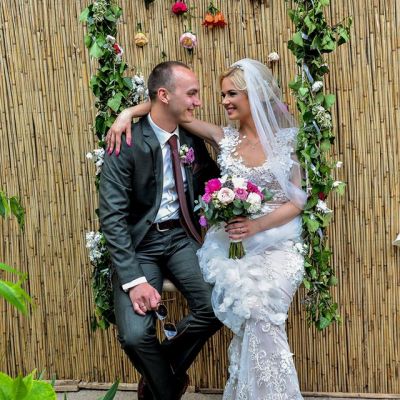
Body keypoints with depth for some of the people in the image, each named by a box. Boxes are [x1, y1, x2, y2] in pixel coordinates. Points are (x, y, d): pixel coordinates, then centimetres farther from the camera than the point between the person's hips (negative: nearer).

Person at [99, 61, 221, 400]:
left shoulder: (192, 139, 3)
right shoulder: (126, 144, -14)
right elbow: (112, 217, -17)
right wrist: (134, 280, -23)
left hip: (180, 238, 4)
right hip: (139, 243, -4)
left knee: (216, 307, -17)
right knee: (134, 334, -20)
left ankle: (163, 371, 13)